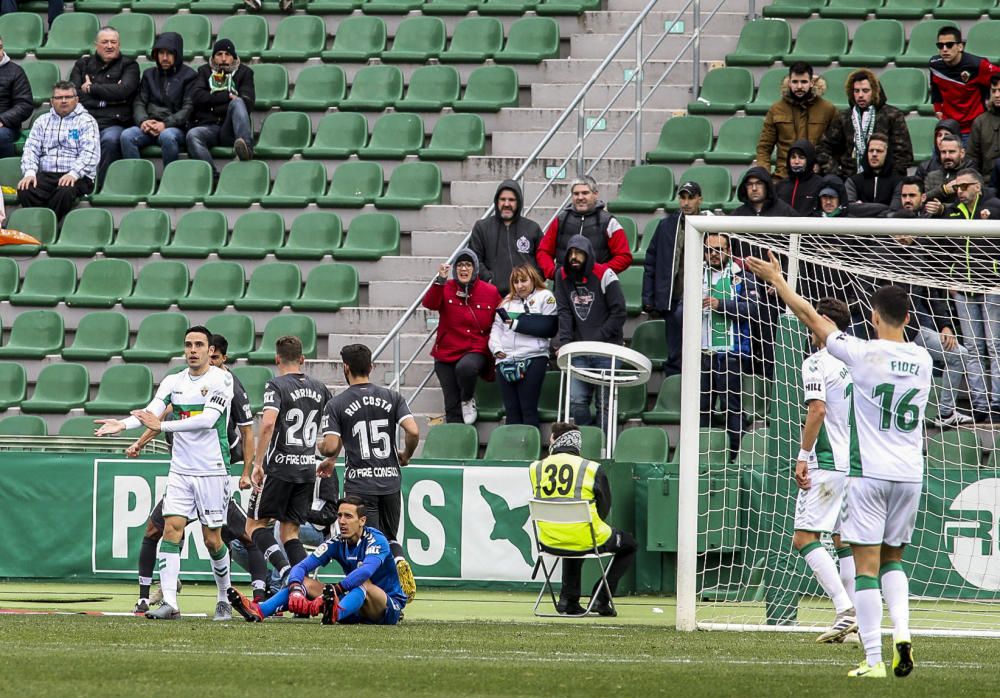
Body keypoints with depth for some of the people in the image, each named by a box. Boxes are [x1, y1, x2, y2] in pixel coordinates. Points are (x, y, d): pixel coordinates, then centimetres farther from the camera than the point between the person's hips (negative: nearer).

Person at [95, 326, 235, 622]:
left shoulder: (220, 379, -6)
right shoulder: (173, 382, 8)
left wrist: (163, 425, -26)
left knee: (212, 539, 1)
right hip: (180, 471, 4)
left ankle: (225, 600, 21)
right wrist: (123, 424, -28)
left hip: (212, 471, -4)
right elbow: (152, 411, -7)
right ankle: (169, 603, -15)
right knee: (172, 528, -10)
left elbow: (208, 419, -20)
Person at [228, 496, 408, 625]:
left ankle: (334, 614, -68)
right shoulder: (337, 543, 1)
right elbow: (302, 566, -7)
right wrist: (295, 589, -29)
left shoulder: (376, 540, -16)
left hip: (390, 607, -6)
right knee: (304, 582, -8)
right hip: (355, 610, 6)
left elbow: (366, 571, -36)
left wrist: (334, 590, -46)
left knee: (363, 583, -37)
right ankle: (258, 611, -31)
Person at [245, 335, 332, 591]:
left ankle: (285, 570, -19)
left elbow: (268, 423, -22)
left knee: (256, 524, 4)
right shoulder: (318, 388, 11)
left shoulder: (276, 386, -7)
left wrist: (257, 463, -19)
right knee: (289, 531, 10)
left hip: (280, 467, -5)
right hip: (308, 469, 5)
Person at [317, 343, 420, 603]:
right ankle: (399, 562, -13)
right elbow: (413, 431, -7)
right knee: (389, 538, 20)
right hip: (391, 480, 3)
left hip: (360, 484, -3)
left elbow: (331, 447, -11)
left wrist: (321, 448, 13)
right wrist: (406, 455, 13)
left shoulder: (336, 405, -3)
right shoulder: (391, 397, 4)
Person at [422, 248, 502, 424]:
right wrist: (440, 280, -29)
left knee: (465, 368, -36)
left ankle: (468, 400, -7)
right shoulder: (446, 289, 3)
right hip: (447, 352, 2)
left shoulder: (490, 292, 2)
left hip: (476, 351, -2)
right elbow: (430, 304, -17)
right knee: (452, 407, 0)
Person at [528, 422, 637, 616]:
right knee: (629, 544, 22)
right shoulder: (592, 469, -7)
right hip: (587, 541, -4)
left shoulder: (536, 468, 0)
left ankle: (569, 600, 27)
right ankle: (601, 599, 13)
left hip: (549, 542, 4)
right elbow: (604, 508, 1)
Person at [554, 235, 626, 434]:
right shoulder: (563, 276, 8)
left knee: (604, 403, -3)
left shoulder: (604, 275, -5)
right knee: (577, 401, -4)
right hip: (579, 351, 4)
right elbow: (564, 312, 3)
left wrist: (598, 339, -10)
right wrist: (564, 343, -10)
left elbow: (619, 313, -6)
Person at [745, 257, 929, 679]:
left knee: (866, 564, -2)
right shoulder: (922, 360, 4)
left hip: (870, 472, -5)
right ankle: (902, 632, -4)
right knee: (892, 560, 19)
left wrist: (775, 279, 12)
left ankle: (873, 659, -8)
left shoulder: (863, 354, -9)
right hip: (910, 473, 5)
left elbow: (809, 315, 1)